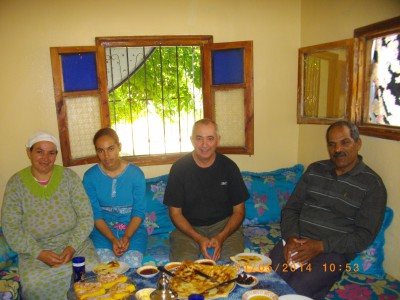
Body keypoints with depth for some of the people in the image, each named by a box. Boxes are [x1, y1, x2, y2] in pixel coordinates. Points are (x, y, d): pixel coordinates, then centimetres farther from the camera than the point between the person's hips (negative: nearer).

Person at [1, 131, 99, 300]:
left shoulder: (69, 176, -3)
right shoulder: (15, 183, -3)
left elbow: (86, 217, -3)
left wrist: (72, 247, -16)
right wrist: (39, 253, -15)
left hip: (74, 243, 1)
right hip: (35, 249, 0)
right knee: (34, 285, -28)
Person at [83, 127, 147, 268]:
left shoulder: (136, 173, -6)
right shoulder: (90, 176, -4)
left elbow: (139, 212, -5)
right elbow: (95, 214, -4)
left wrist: (126, 237, -20)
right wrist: (113, 239, -17)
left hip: (133, 229, 0)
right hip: (102, 230, 0)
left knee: (132, 265, -22)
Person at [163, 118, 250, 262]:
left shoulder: (229, 166, -5)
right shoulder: (179, 168, -7)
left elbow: (238, 210, 1)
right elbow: (175, 212, -2)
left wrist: (221, 237, -15)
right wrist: (198, 238, -16)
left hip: (223, 224, 1)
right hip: (188, 228, -1)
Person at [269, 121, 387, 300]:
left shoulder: (372, 184, 0)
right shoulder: (314, 170, 12)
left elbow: (364, 235, -5)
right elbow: (291, 208, 11)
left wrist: (320, 246, -15)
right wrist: (291, 238, -8)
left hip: (334, 251, -3)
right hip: (296, 241, 4)